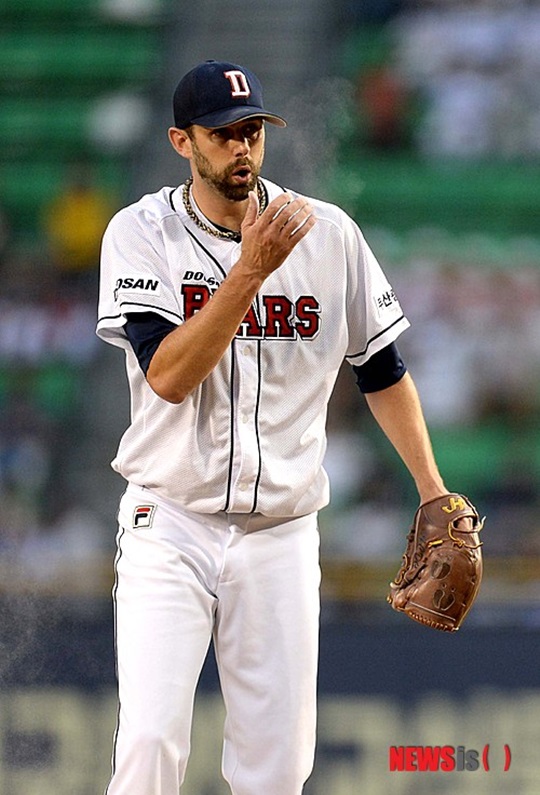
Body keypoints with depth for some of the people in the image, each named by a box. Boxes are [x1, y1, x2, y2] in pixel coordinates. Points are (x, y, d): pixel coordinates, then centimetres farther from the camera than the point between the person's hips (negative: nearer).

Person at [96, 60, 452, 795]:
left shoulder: (328, 233, 1)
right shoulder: (142, 233, -5)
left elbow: (381, 367, 13)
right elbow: (169, 376, -19)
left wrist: (432, 490, 11)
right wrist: (252, 270, -25)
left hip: (281, 534, 2)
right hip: (172, 525, -2)